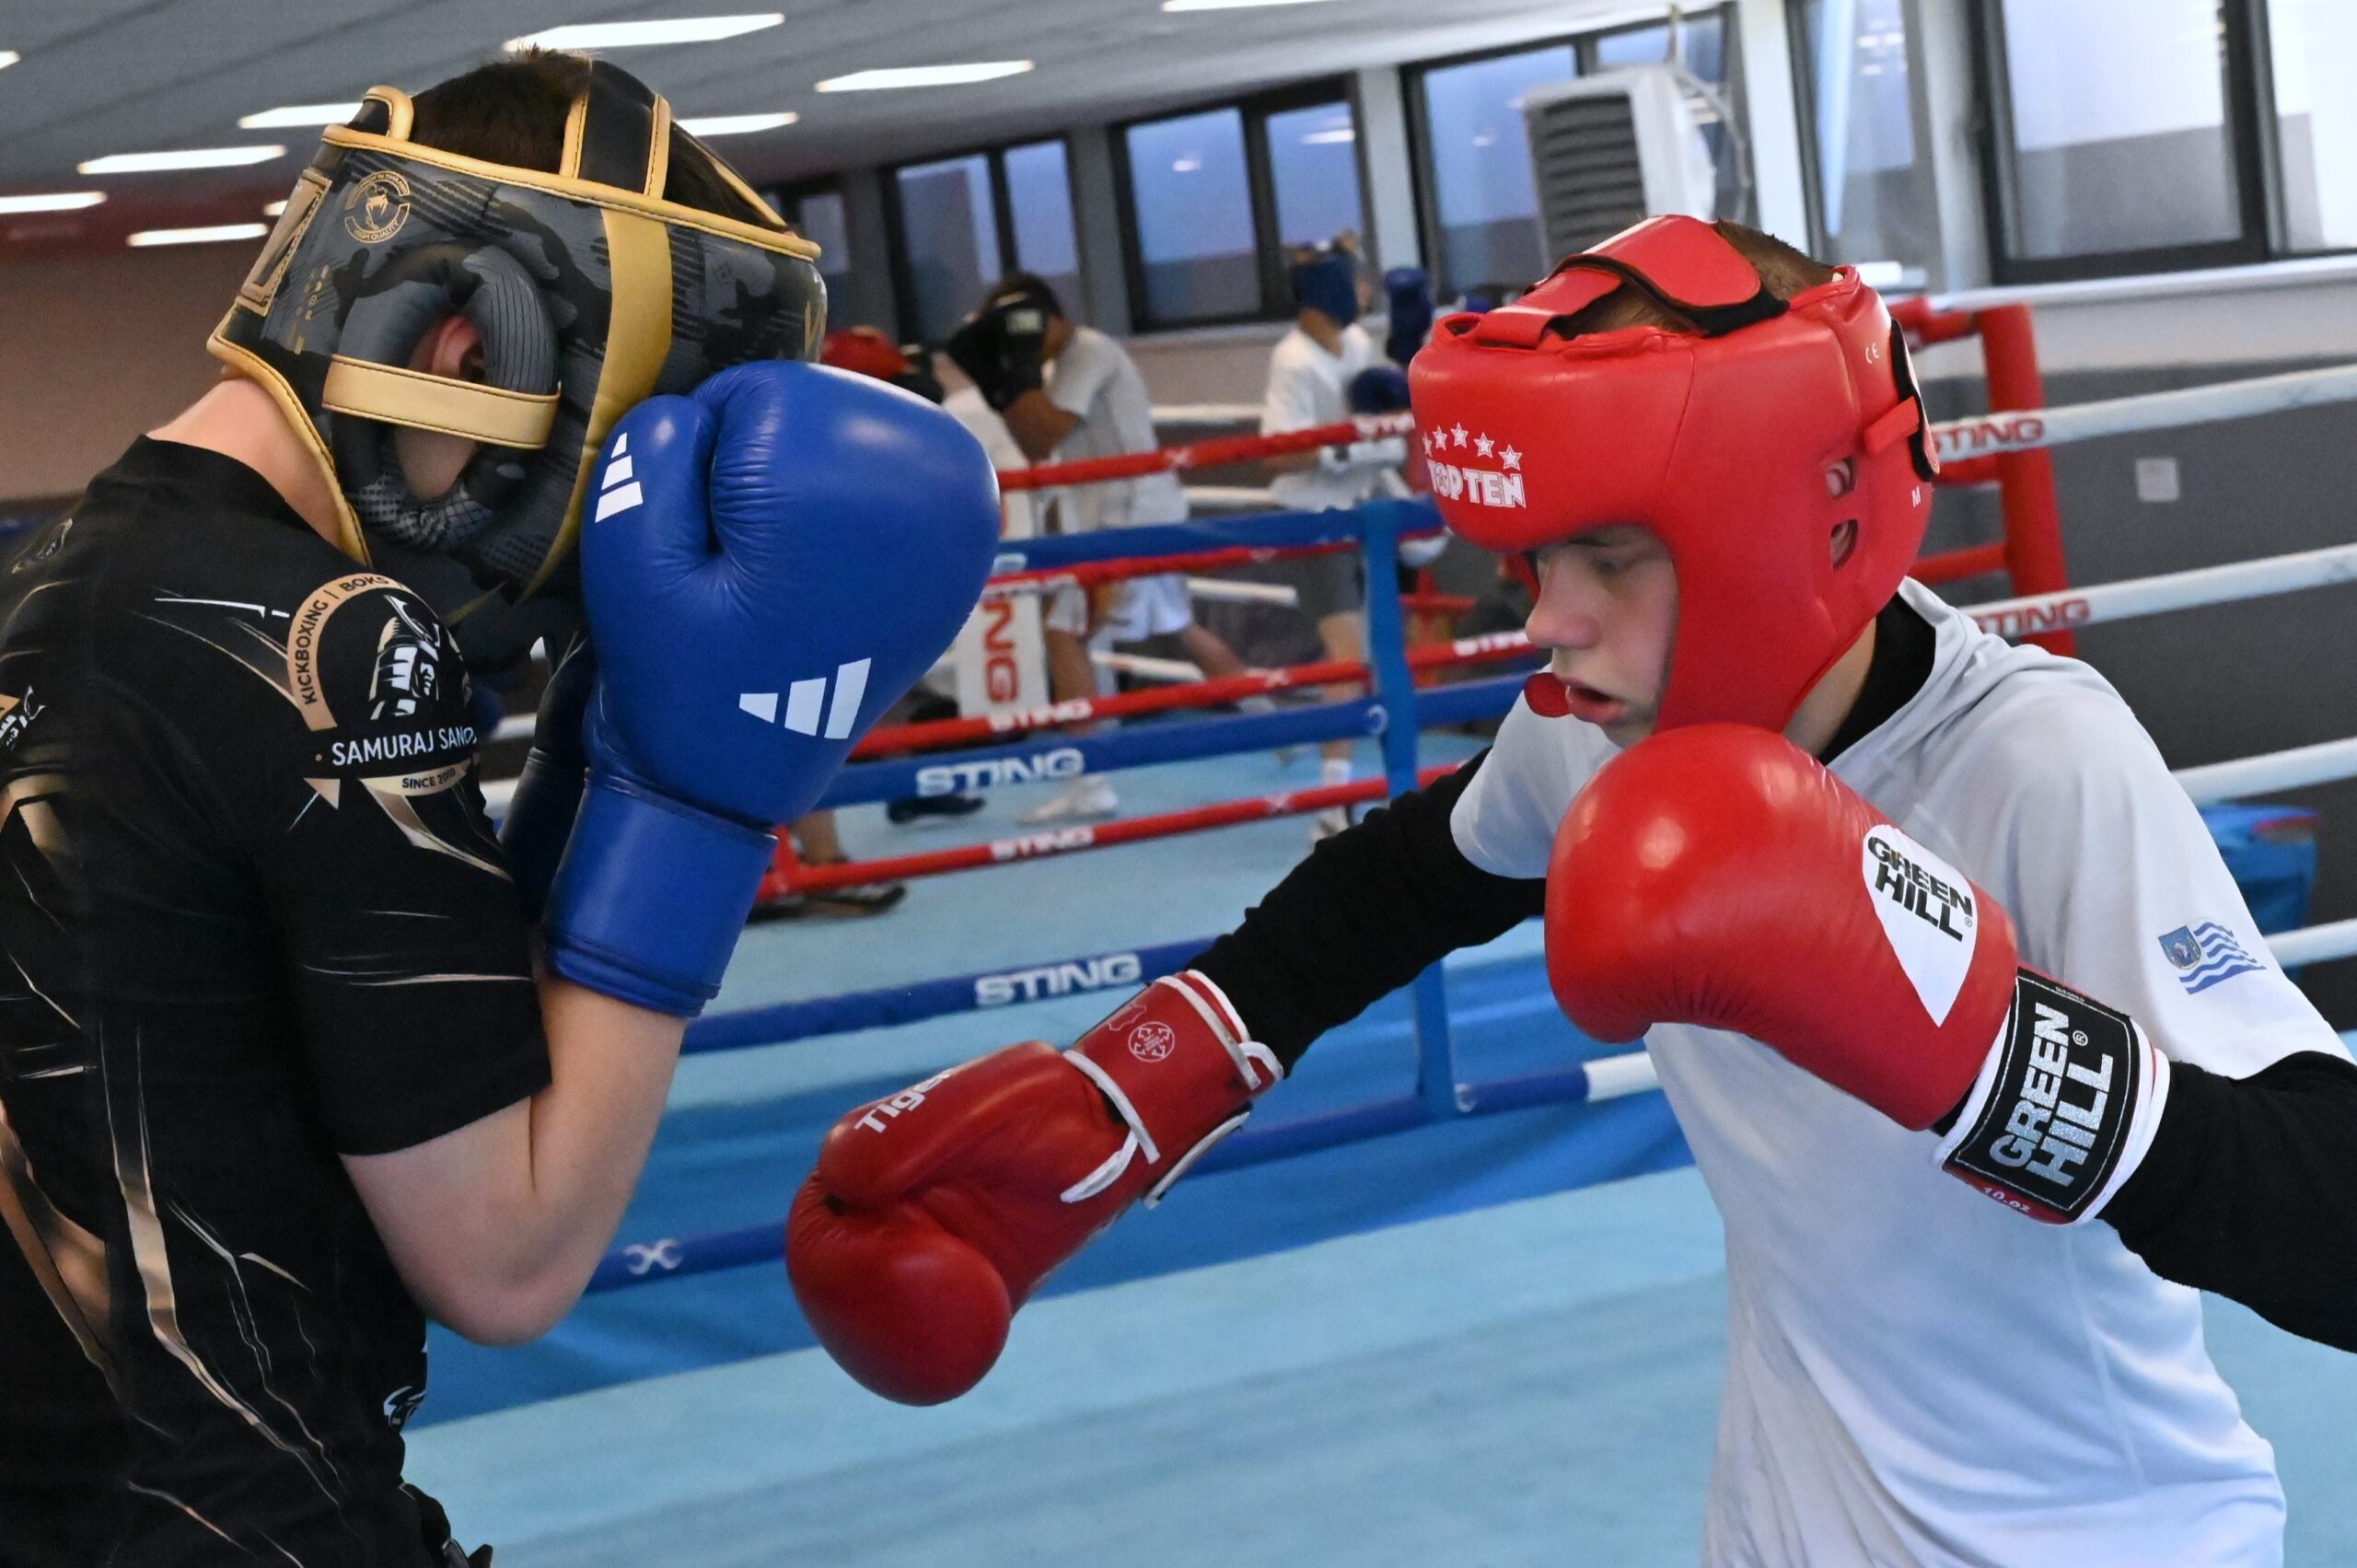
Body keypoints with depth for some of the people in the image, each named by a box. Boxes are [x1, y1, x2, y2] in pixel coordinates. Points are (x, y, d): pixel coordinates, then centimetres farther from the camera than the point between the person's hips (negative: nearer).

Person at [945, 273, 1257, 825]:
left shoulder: (1089, 354, -13)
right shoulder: (1068, 362, 17)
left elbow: (1046, 433, -21)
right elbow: (1037, 448, 15)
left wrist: (1017, 368, -16)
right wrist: (997, 380, 7)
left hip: (1127, 516, -11)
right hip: (1144, 512, 11)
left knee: (1064, 634, -12)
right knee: (1181, 625, 21)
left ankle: (1088, 783, -15)